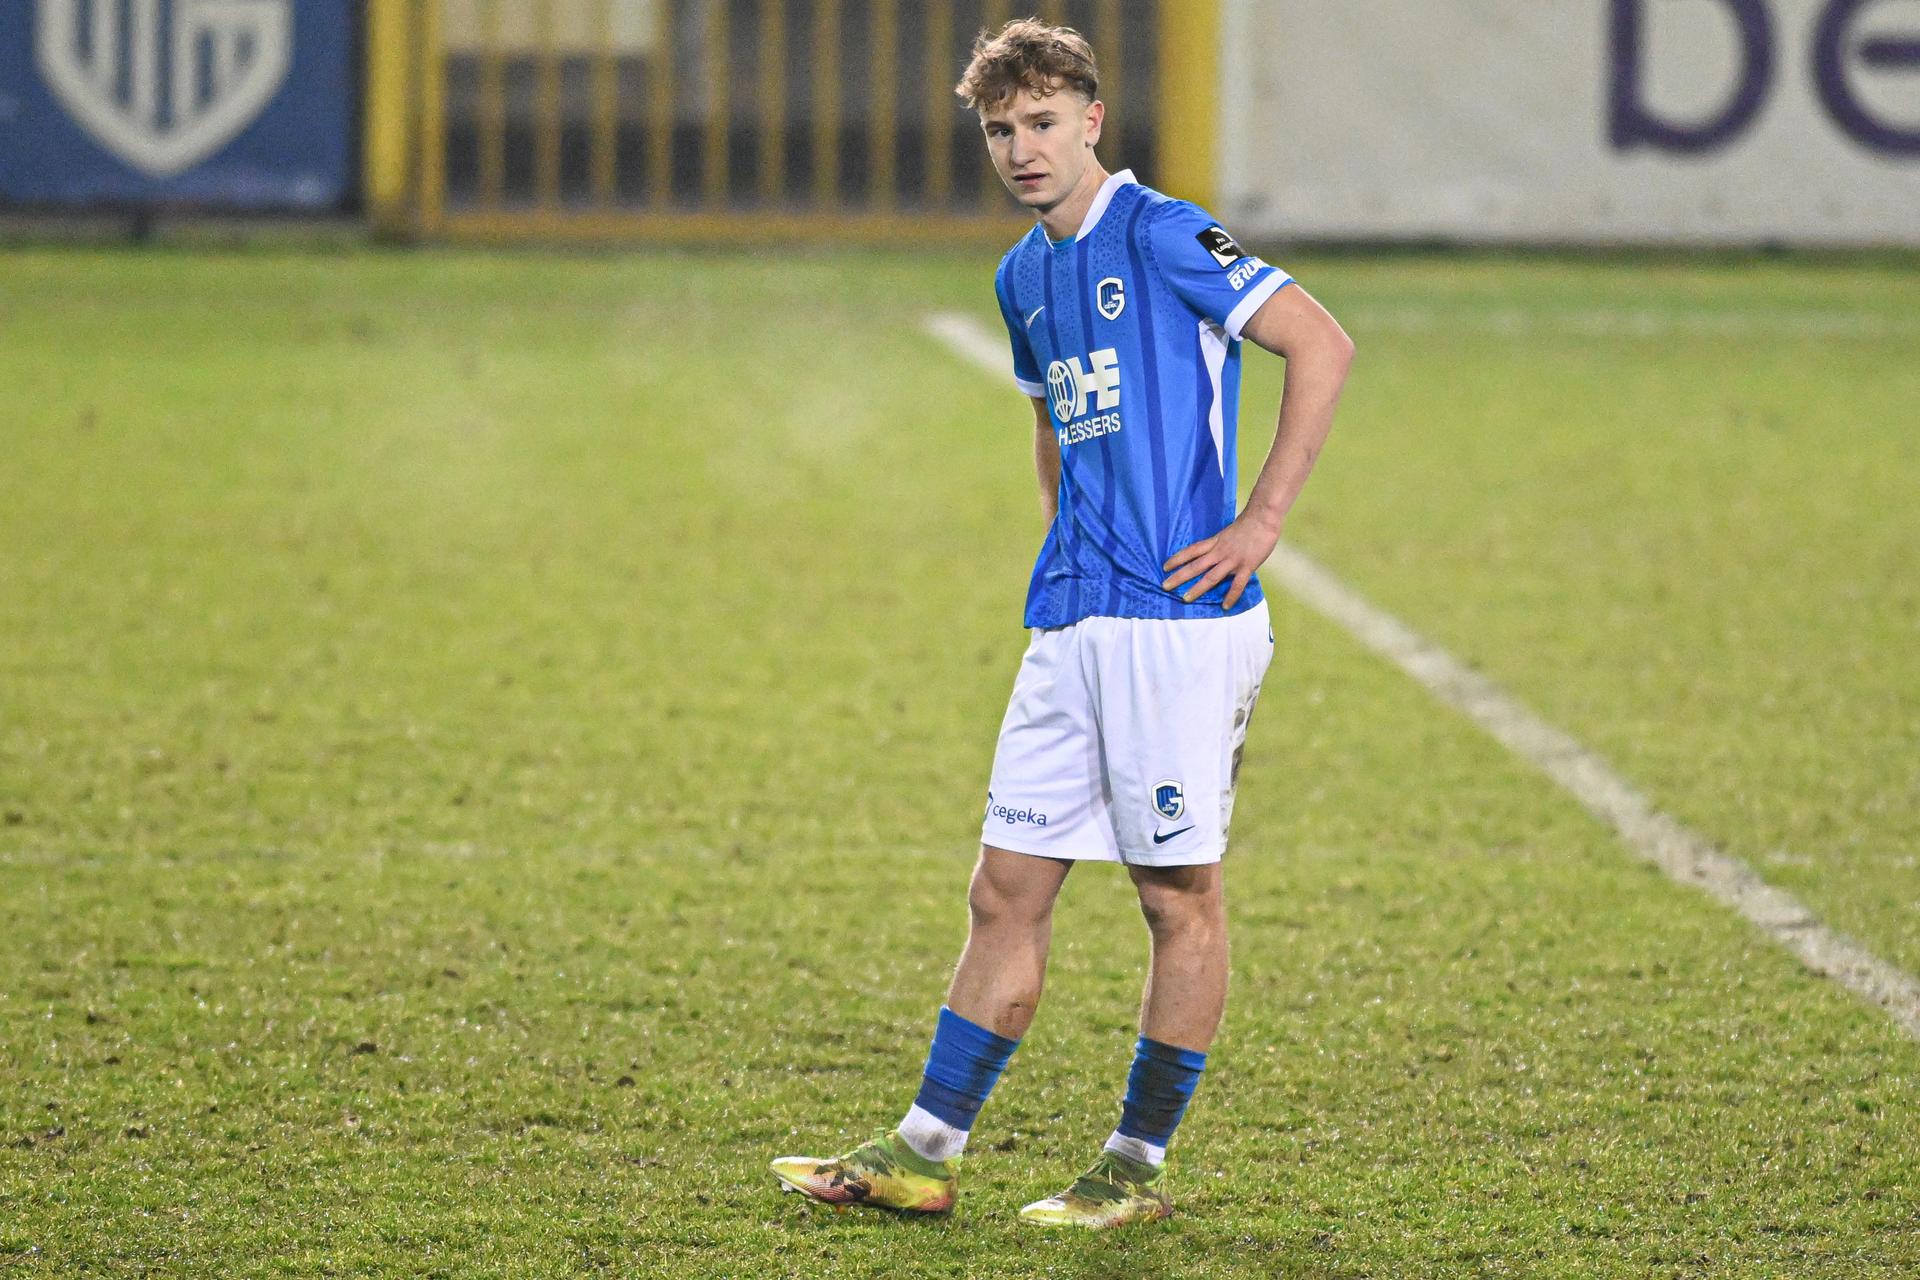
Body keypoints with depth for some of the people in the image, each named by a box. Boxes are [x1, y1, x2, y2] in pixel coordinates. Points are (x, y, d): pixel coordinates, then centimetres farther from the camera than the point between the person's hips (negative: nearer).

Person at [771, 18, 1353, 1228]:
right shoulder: (1025, 277, 16)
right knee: (1009, 890, 7)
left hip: (1180, 616, -8)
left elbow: (1323, 345, -14)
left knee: (1182, 894, 1)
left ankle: (1139, 1166, 8)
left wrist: (1262, 522, -15)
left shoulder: (1160, 237, -9)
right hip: (1073, 624, 8)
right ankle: (925, 1151, 10)